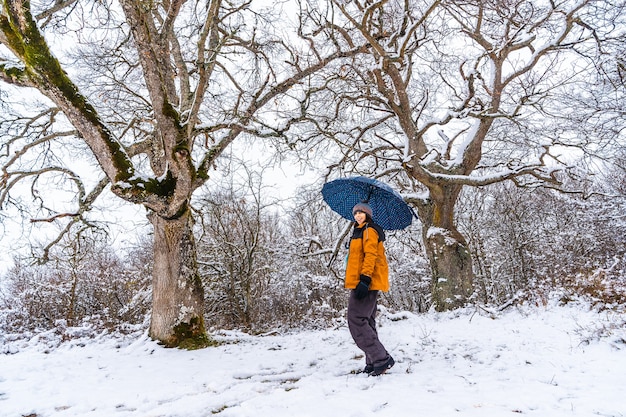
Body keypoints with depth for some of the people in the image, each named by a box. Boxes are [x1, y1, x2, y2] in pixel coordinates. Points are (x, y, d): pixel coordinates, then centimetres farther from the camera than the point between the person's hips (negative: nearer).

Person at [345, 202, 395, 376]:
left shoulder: (369, 230, -7)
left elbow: (371, 255, -19)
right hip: (366, 284, 11)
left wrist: (364, 279, -28)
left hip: (366, 283, -11)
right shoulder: (360, 231, 24)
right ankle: (373, 363, 18)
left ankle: (382, 359, -11)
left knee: (357, 322, -14)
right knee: (366, 323, 12)